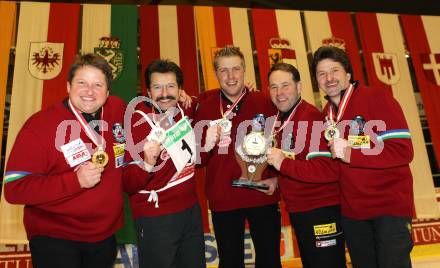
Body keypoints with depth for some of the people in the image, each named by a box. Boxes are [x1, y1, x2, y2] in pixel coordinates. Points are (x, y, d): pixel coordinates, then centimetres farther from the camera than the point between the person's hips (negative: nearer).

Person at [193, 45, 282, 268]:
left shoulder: (264, 103, -1)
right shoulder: (205, 107, -2)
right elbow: (197, 158, -1)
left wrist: (276, 177, -5)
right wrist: (209, 143, -20)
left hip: (263, 196, 0)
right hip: (223, 199, 0)